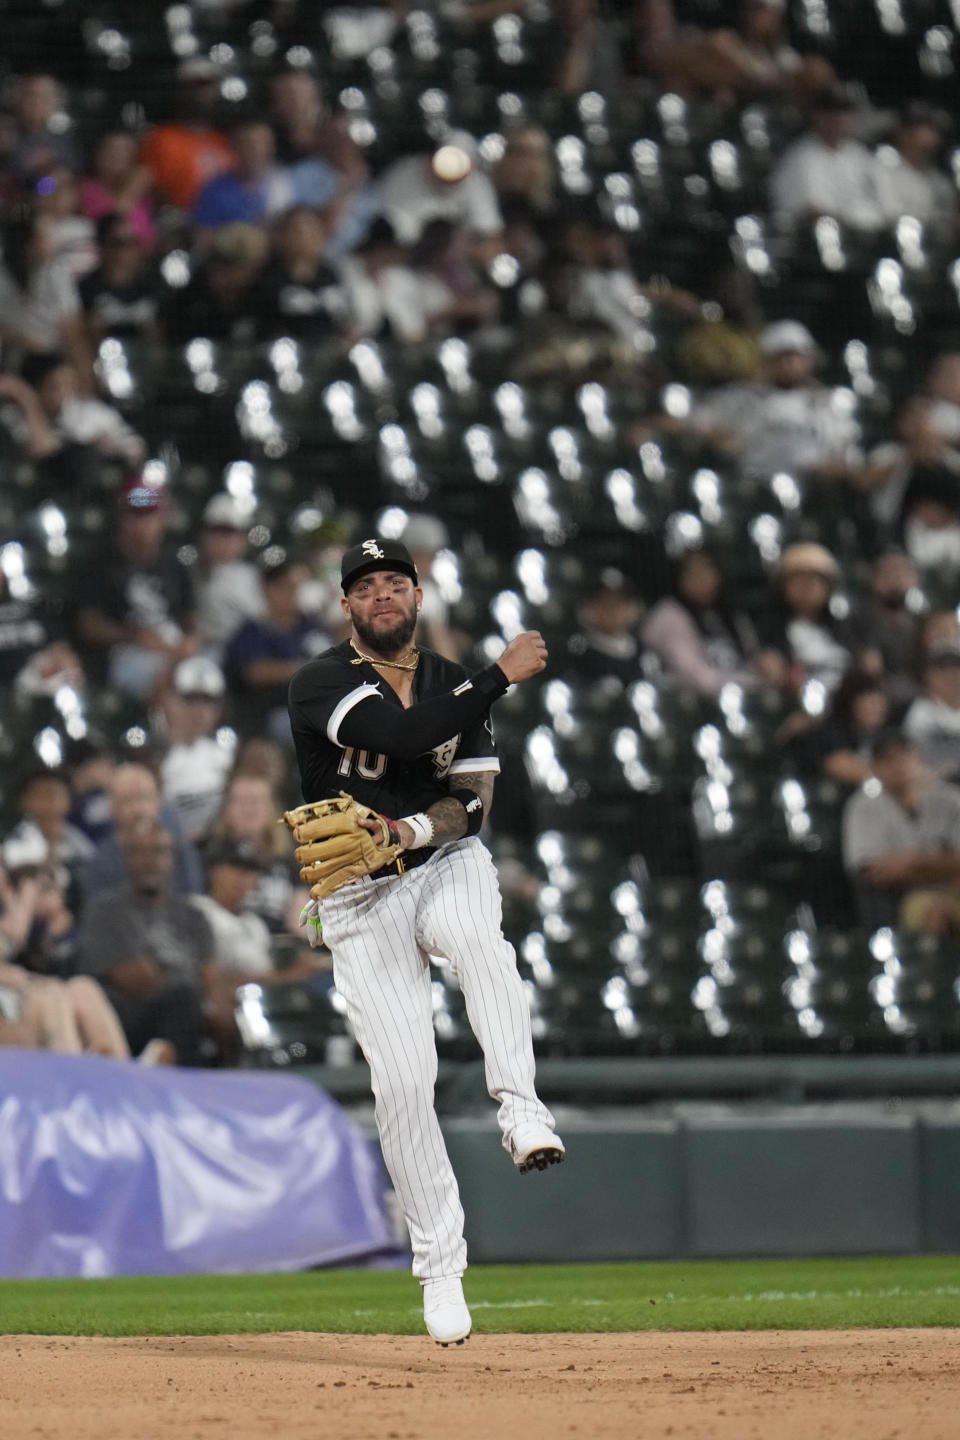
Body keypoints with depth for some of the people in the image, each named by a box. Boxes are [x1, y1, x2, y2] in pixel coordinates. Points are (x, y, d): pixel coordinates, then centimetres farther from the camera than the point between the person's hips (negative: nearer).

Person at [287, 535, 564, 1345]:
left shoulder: (455, 687, 7)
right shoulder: (322, 684, -7)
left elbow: (472, 799, -2)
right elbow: (406, 735, -24)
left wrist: (409, 831, -22)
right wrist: (505, 676, -19)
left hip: (447, 867, 2)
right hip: (360, 901, -2)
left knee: (476, 935, -37)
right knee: (403, 1082, -7)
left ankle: (520, 1106, -43)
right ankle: (441, 1263, 3)